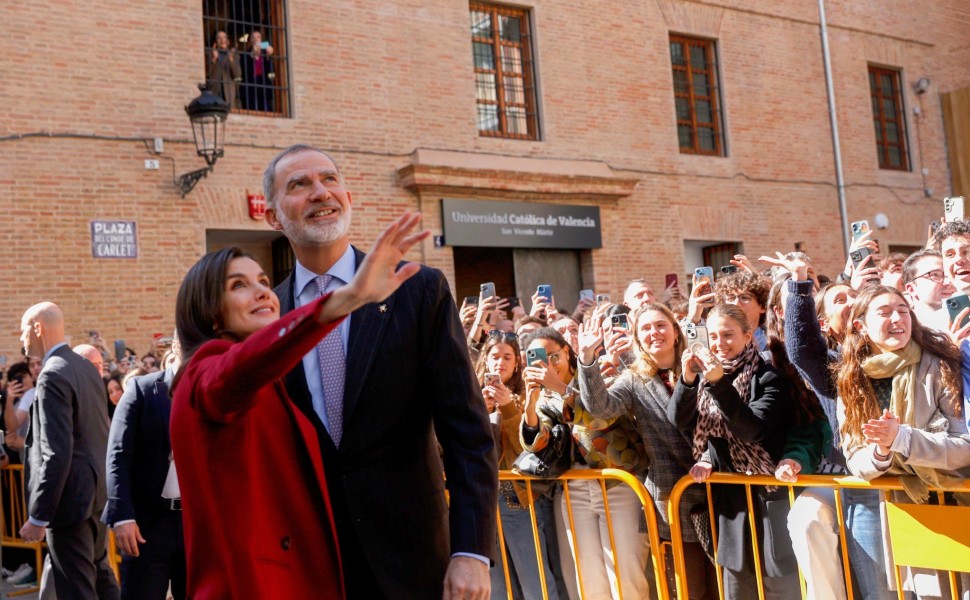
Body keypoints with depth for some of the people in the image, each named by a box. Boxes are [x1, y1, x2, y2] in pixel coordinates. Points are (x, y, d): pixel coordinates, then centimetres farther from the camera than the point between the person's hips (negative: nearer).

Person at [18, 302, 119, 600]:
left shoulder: (53, 376, -19)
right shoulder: (87, 367, 9)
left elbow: (56, 454, -24)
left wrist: (38, 517, -20)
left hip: (70, 497, -9)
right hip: (96, 490, 9)